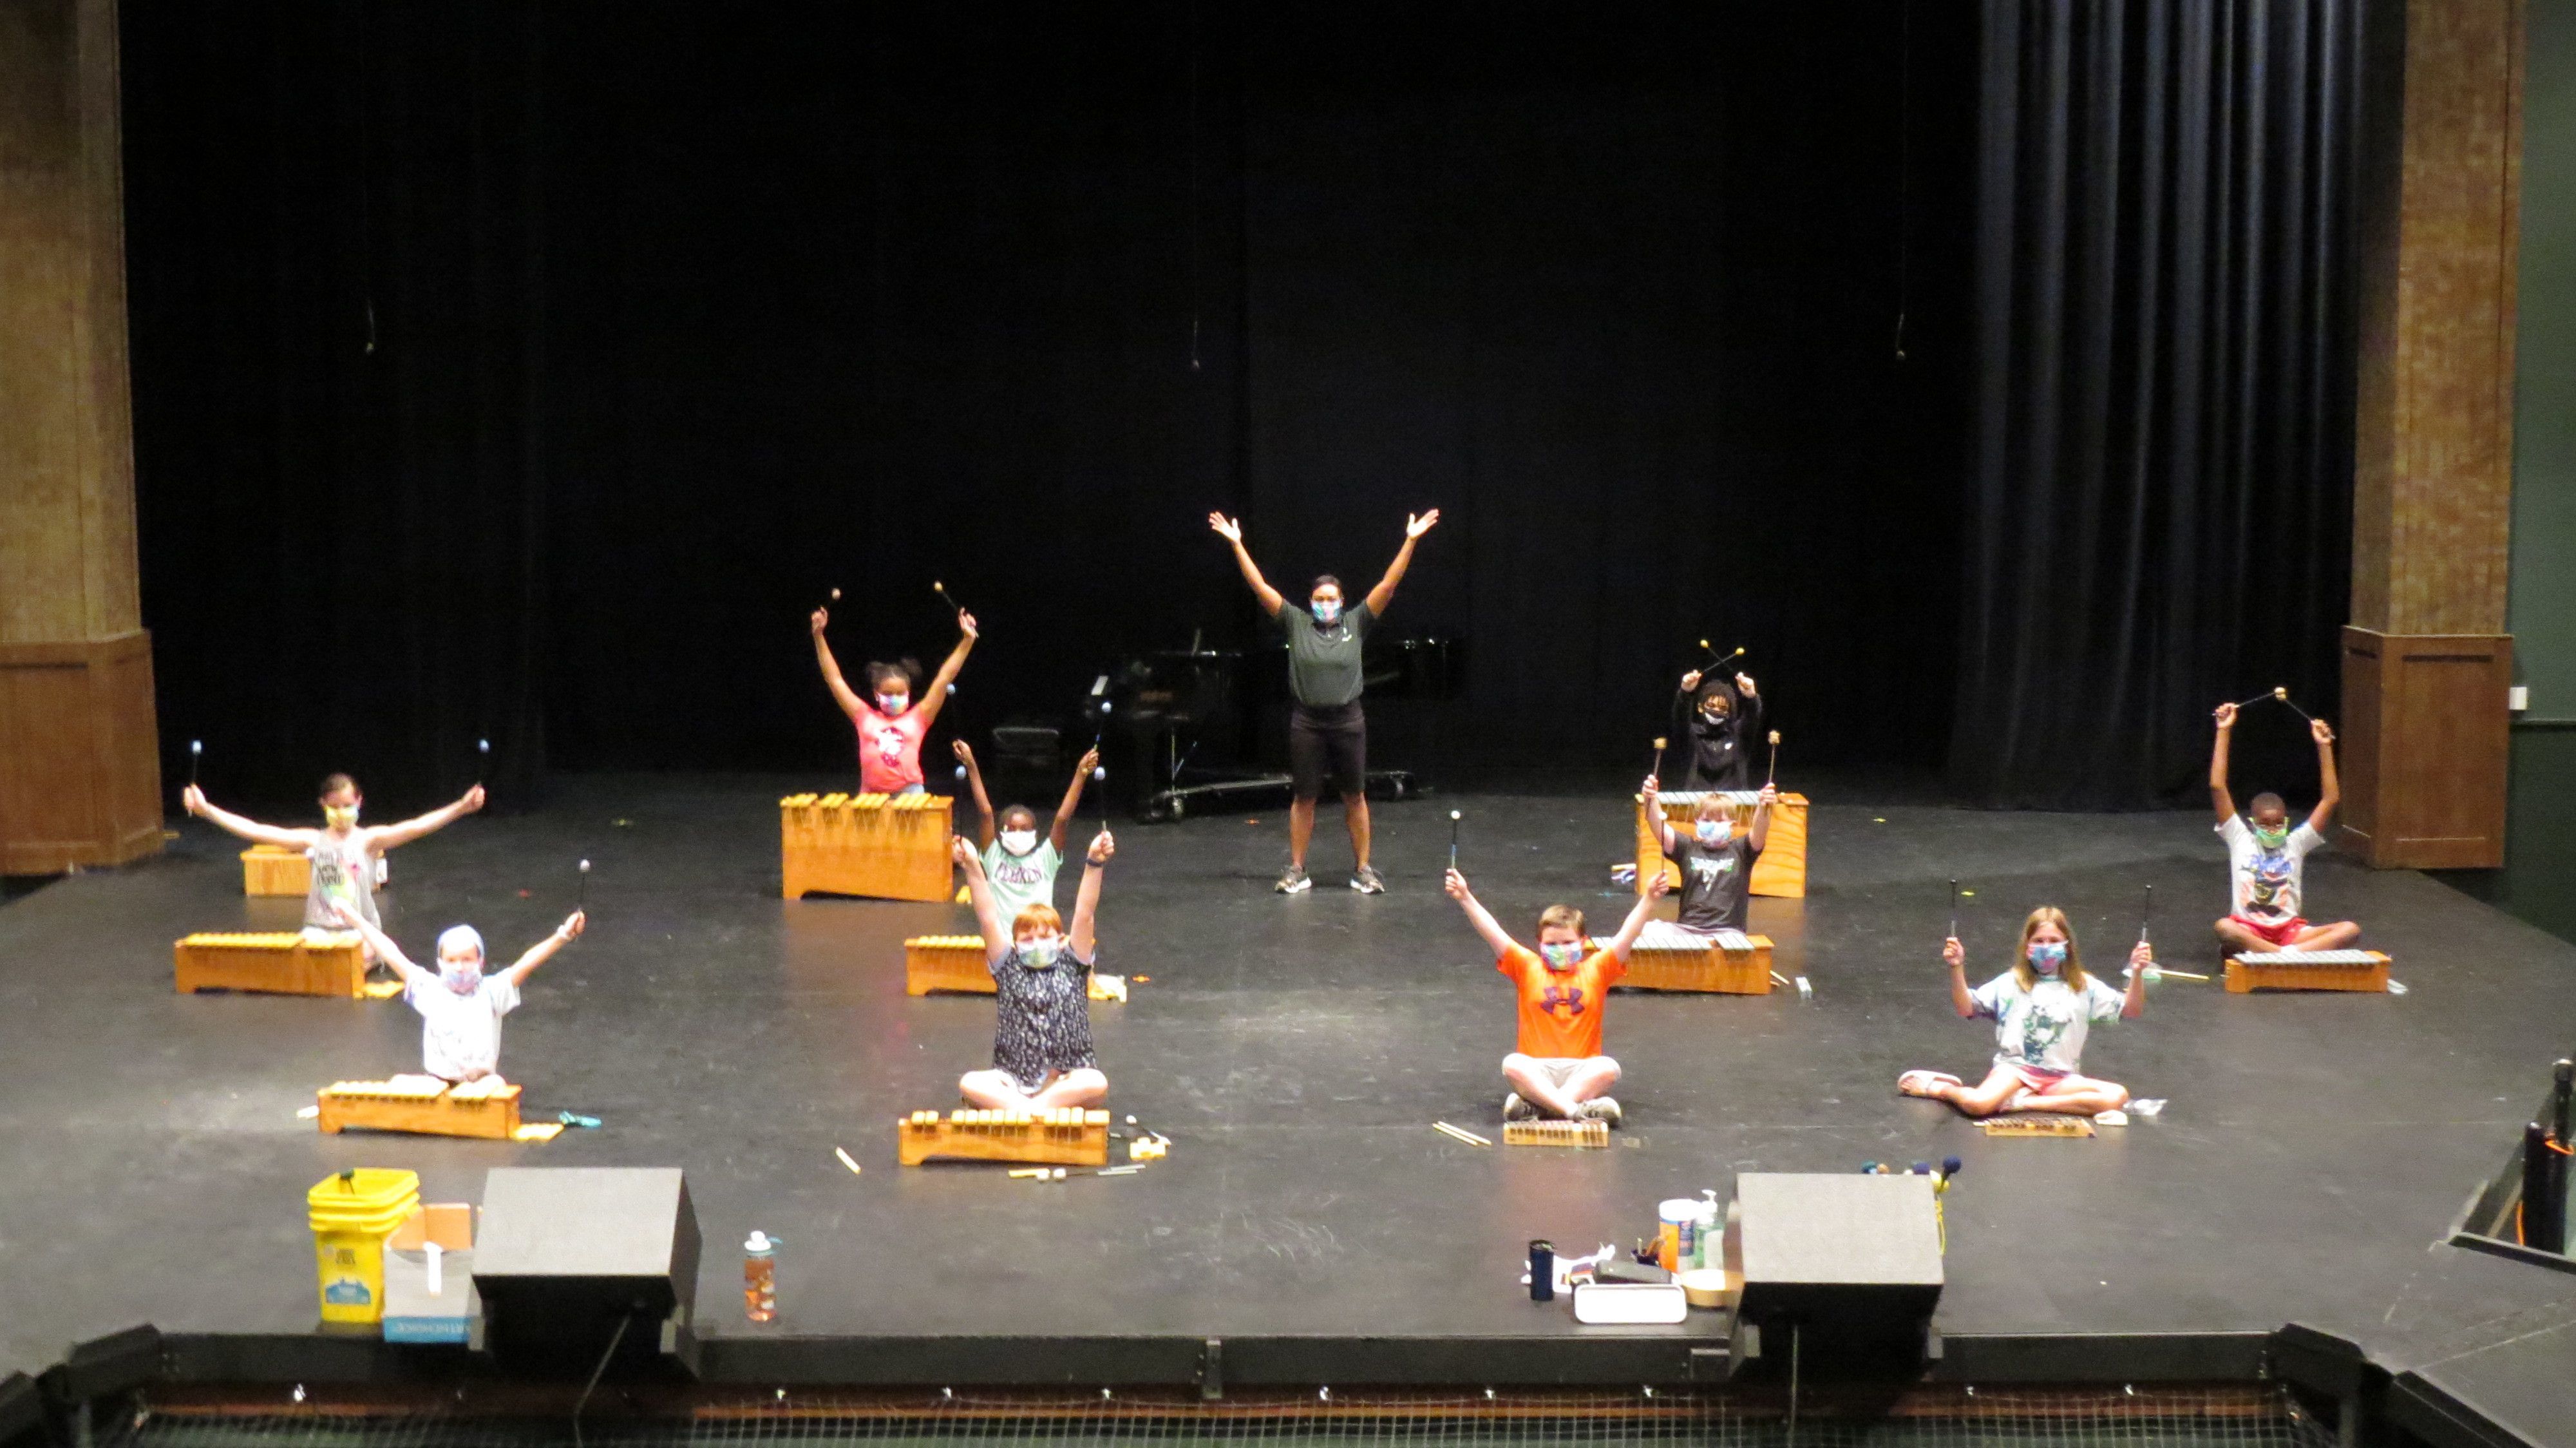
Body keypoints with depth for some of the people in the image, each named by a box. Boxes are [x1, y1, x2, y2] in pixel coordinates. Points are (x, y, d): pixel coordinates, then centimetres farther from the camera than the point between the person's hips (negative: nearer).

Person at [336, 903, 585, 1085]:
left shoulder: (490, 992, 4)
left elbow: (525, 964, -7)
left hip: (482, 1082, 0)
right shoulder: (430, 990, 7)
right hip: (436, 1081, 0)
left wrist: (562, 937, -19)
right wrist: (358, 922, 7)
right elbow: (393, 956, 7)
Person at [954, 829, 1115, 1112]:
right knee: (970, 1083, -27)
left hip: (1068, 1080, 0)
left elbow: (1084, 915, -6)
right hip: (1013, 1080, 0)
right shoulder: (1010, 969, 8)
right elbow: (989, 918, -3)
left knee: (1096, 1084, -33)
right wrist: (973, 869, -14)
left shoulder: (1071, 966, 7)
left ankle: (1015, 1108, -29)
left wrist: (1094, 865, -19)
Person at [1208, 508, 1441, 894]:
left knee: (1355, 796, 8)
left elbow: (1388, 585, -6)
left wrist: (1410, 541, -13)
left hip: (1347, 721, 0)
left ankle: (1363, 869, 16)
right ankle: (1297, 870, 15)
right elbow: (1260, 587, -5)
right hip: (1307, 721, 0)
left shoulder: (1356, 623, -1)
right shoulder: (1297, 624, -2)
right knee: (1304, 797, 8)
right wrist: (1236, 544, -10)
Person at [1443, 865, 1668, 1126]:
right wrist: (1465, 898, -13)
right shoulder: (1528, 968, 8)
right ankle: (1576, 1109, -42)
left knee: (1609, 1068, -31)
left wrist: (1649, 899, -16)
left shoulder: (1596, 970, 9)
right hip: (1537, 1070, -1)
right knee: (1512, 1065, -32)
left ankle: (1534, 1105, -35)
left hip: (1582, 1071, 1)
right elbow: (1493, 933, -2)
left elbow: (1627, 935, -1)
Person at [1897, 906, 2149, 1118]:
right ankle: (1939, 1088, 1)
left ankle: (2024, 1103, -20)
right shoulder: (2010, 983, 5)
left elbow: (2130, 1011, 4)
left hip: (2060, 1077, 3)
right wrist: (1957, 968, -16)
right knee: (1977, 1104, -34)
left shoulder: (2085, 987, 8)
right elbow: (1966, 1009, -2)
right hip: (2015, 1067, -3)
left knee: (2117, 1096, -24)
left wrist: (2137, 973, -12)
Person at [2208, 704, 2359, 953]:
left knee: (2350, 930, -24)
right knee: (2224, 928, -39)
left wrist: (2324, 746, 0)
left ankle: (2281, 955, -39)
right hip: (2248, 929, -3)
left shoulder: (2296, 843, 12)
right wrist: (2224, 732, -5)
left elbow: (2331, 799, 6)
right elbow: (2217, 787, -2)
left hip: (2289, 930, 3)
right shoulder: (2240, 839, 6)